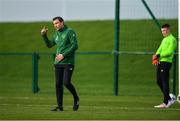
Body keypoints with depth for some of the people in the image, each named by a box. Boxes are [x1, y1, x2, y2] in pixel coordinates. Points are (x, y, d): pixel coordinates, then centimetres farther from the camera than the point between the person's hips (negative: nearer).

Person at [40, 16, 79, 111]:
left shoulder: (70, 32, -6)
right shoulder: (56, 34, 15)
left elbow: (75, 46, -14)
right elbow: (49, 45, 26)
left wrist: (63, 55, -18)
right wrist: (44, 35, 13)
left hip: (68, 62, -7)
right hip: (58, 63, 7)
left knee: (66, 82, -15)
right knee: (58, 84, 2)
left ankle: (76, 99, 9)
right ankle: (59, 106, 7)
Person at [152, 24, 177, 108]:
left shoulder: (172, 39, -7)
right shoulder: (164, 39, 22)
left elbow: (170, 52, -18)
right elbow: (160, 50, 19)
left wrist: (159, 55, -18)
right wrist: (156, 56, 0)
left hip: (166, 62, -10)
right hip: (160, 62, 10)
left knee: (164, 82, -9)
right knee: (159, 81, 11)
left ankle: (165, 103, -8)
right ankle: (169, 99, 19)